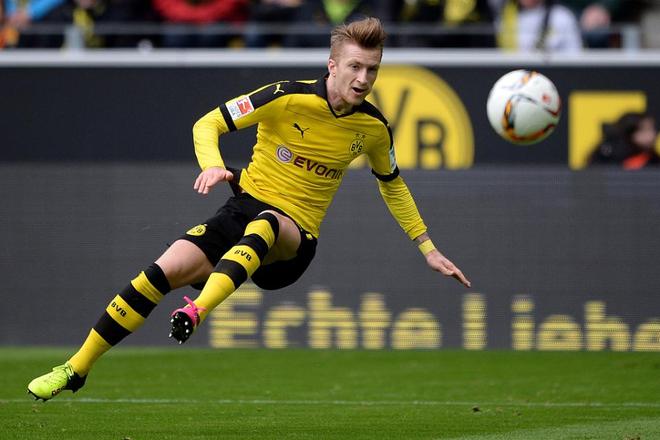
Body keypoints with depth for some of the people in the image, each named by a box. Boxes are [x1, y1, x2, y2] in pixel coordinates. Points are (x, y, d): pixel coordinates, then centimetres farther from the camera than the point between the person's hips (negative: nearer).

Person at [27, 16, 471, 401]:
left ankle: (197, 312, -60)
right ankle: (75, 370, -9)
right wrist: (213, 166, -27)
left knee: (266, 224, -38)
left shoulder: (374, 127, 0)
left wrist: (429, 249, 21)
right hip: (245, 210, 0)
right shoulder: (290, 97, -10)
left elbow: (393, 184, 21)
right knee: (165, 271, -22)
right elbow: (207, 124, -6)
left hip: (293, 240, 0)